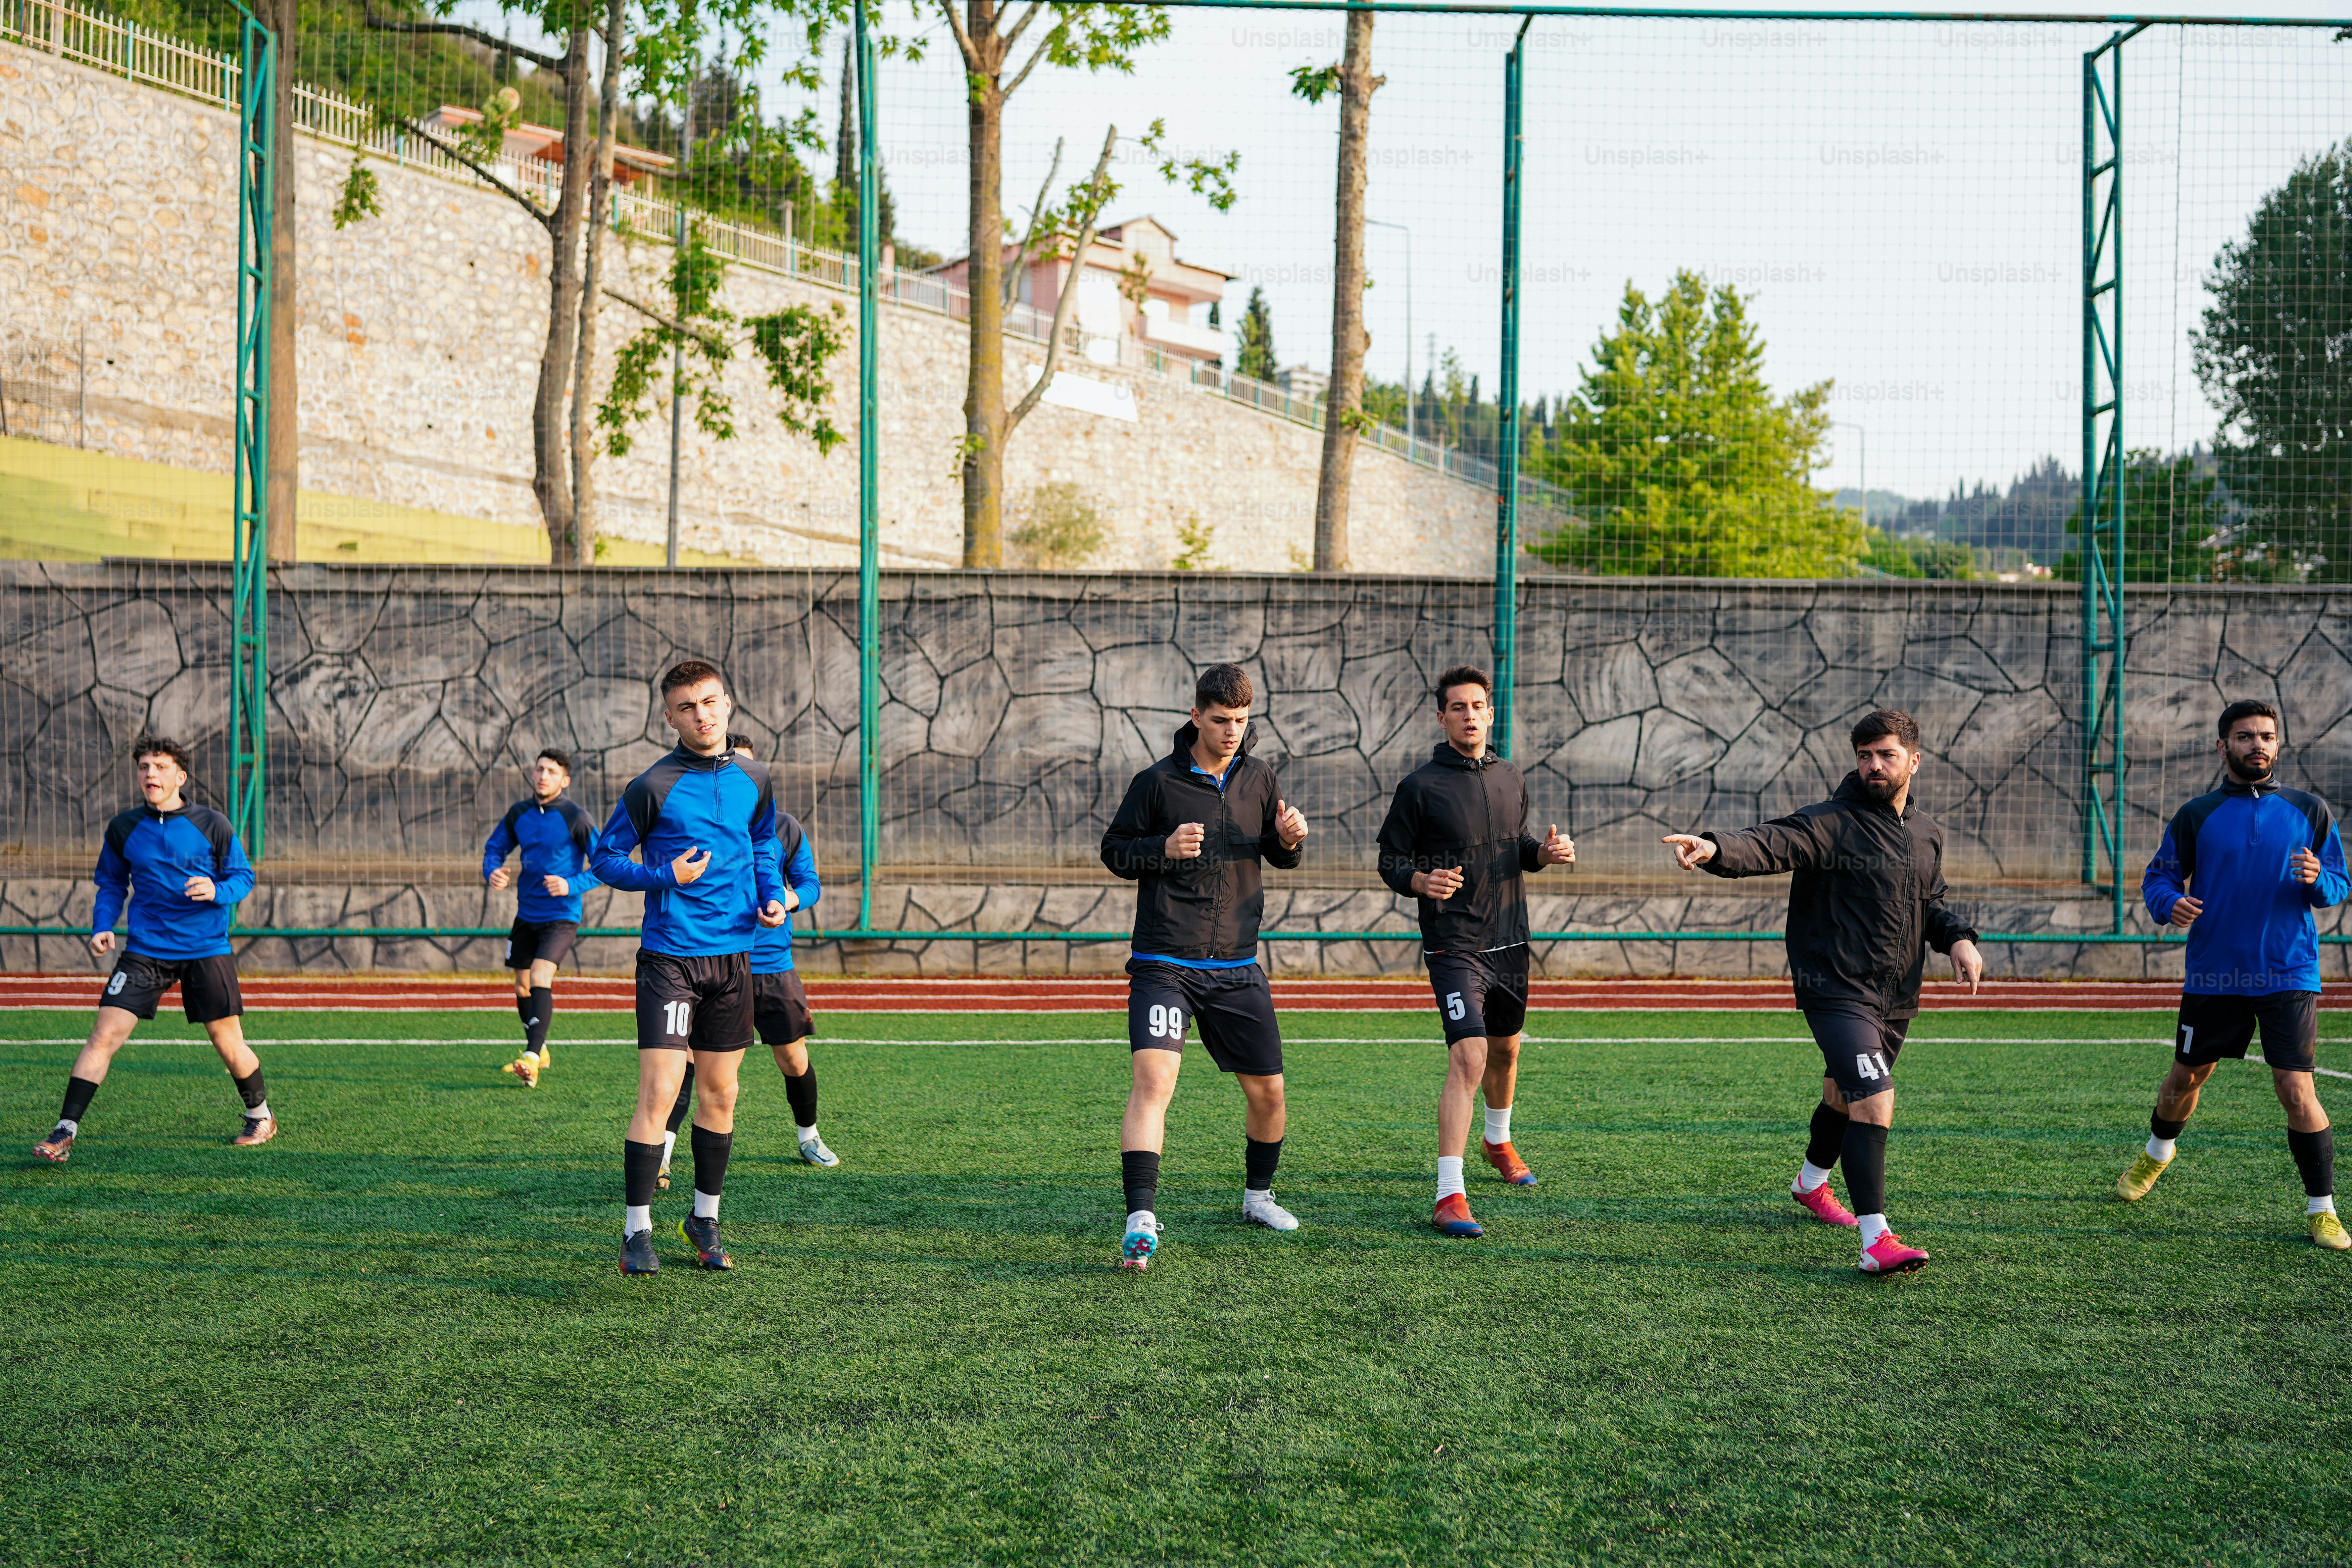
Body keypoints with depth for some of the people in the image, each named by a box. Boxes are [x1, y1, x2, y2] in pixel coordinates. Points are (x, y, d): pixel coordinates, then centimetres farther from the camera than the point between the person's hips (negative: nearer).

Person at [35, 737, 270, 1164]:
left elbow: (244, 876, 3)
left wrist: (217, 891, -18)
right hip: (145, 950, 1)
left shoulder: (212, 825, -4)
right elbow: (112, 884, 15)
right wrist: (102, 925, -1)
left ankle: (260, 1116, 30)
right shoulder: (123, 830, 2)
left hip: (206, 950, -1)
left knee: (230, 1046, 5)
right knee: (105, 1035, -11)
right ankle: (65, 1131, -7)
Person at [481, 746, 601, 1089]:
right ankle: (539, 1051, 35)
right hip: (527, 915, 6)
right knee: (522, 986, 13)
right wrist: (492, 871, -6)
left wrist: (572, 885, -22)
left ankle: (532, 1061, -27)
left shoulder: (575, 818, -12)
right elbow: (495, 847, 16)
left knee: (540, 978, -22)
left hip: (561, 916, -6)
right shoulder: (519, 813, 4)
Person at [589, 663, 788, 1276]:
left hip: (733, 955, 5)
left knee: (720, 1093, 12)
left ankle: (706, 1219, 27)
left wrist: (771, 893, 6)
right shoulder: (652, 787, -8)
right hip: (669, 956, -5)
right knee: (659, 1093, -11)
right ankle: (637, 1231, -2)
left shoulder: (753, 780, 6)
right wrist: (666, 877, -16)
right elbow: (605, 857, -2)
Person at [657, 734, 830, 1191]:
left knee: (794, 1063, 12)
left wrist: (788, 900, -17)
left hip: (773, 965, 2)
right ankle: (660, 1157, -16)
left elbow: (810, 882, 6)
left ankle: (809, 1138, 37)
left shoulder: (784, 828, 4)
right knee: (688, 1055, -17)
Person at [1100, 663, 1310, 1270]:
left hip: (1237, 968, 4)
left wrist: (1290, 841, -7)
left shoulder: (1259, 777, 7)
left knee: (1268, 1090, 11)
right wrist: (1164, 849, -17)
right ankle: (1141, 1220, -21)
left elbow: (1279, 856, 17)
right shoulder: (1157, 782, -5)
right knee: (1152, 1081, -21)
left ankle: (1258, 1195, 36)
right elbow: (1114, 850, 2)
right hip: (1164, 963, -4)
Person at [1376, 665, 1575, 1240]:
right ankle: (1449, 1196, -21)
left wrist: (1545, 852, 0)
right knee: (1469, 1056, -20)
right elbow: (1391, 862, -4)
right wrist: (1422, 882, -25)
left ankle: (1499, 1141, 51)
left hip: (1509, 941, 6)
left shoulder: (1511, 780, 8)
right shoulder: (1421, 787, -9)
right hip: (1453, 946, -6)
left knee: (1506, 1049, 23)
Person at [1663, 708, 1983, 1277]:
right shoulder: (1831, 824, -13)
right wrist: (1715, 850, -50)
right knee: (1874, 1102, -21)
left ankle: (1812, 1182, 52)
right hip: (1838, 992, -7)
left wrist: (1958, 938, 3)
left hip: (1897, 1000, 7)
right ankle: (1876, 1242, -22)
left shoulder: (1927, 835, 10)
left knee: (1846, 1096, 26)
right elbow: (1770, 845, -30)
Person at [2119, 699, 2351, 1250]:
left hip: (2289, 976, -1)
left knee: (2297, 1092, -9)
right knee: (2186, 1077, 15)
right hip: (2212, 974, 1)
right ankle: (2158, 1153, 45)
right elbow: (2159, 875, 7)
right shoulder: (2196, 816, 2)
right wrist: (2170, 902, -16)